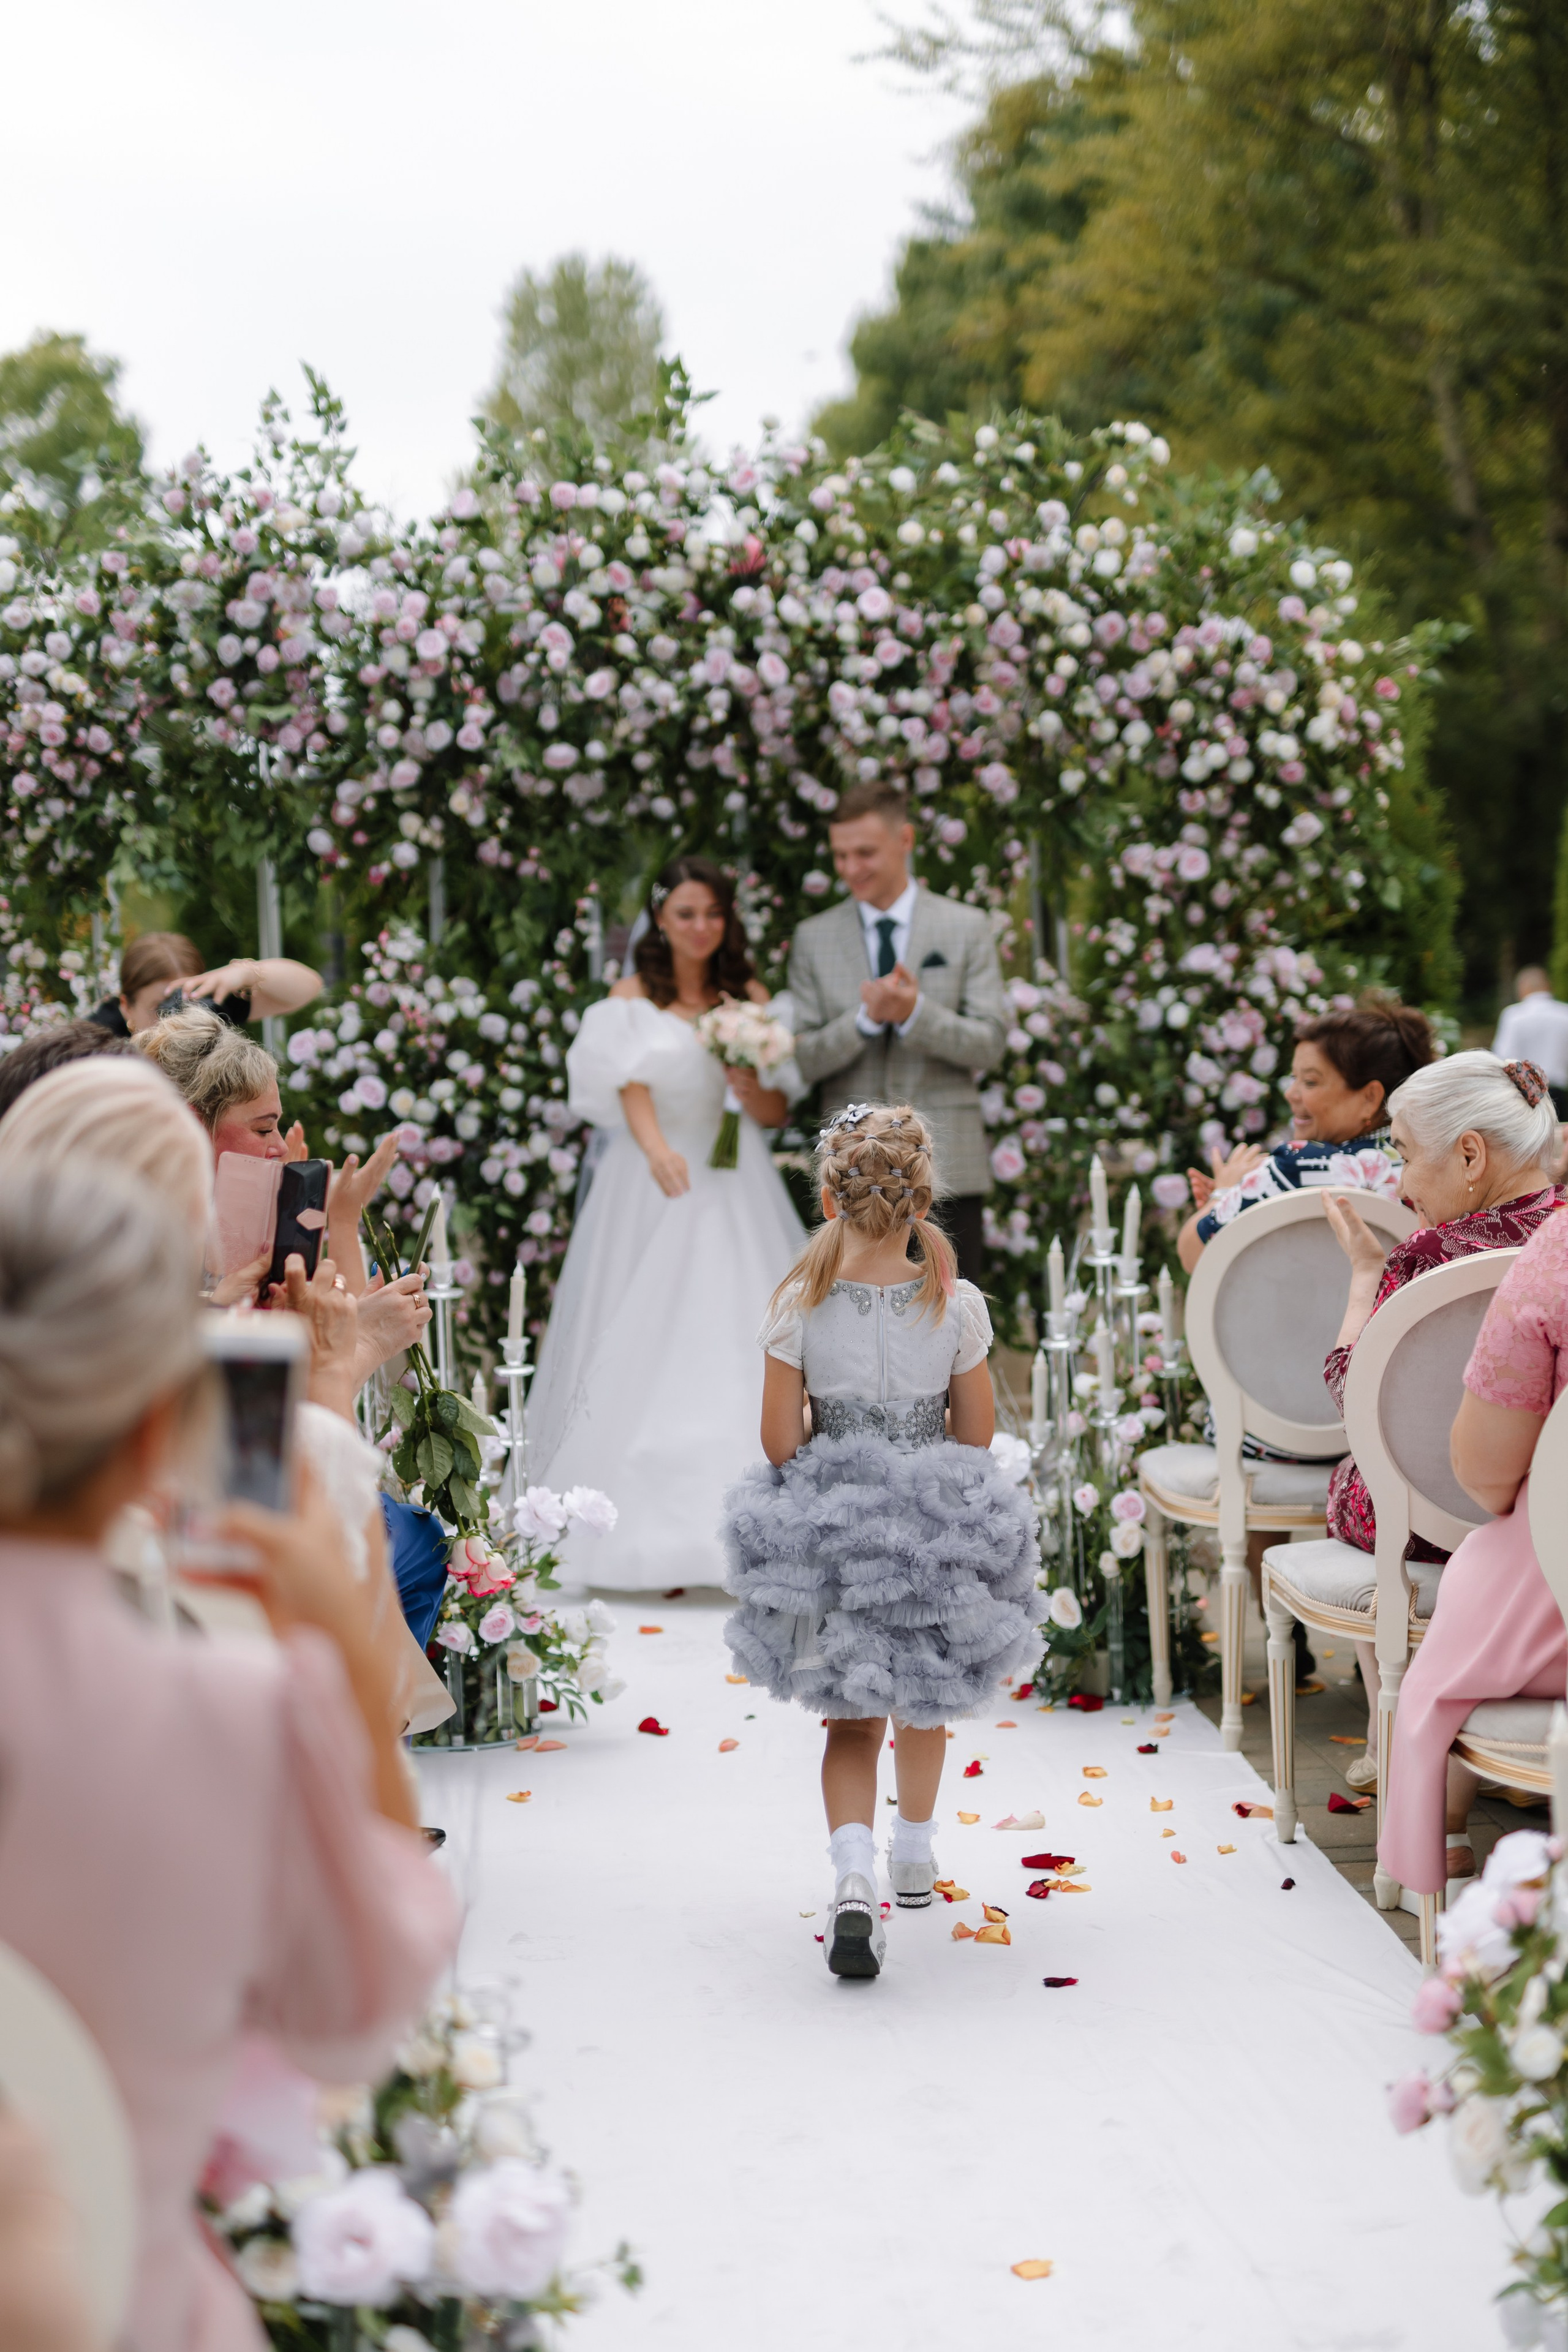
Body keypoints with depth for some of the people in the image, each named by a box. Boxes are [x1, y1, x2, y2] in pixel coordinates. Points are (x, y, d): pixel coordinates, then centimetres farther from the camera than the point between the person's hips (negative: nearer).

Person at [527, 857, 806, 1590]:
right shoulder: (633, 997, 5)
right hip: (653, 1187, -2)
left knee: (737, 1348, -5)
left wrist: (752, 1090, -11)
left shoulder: (751, 999, 12)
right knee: (643, 1348, -5)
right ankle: (642, 1539, -3)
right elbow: (632, 1088, -11)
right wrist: (658, 1150, -30)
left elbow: (778, 1113, 11)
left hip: (737, 1194, 2)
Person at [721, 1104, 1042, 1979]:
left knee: (851, 1720, 7)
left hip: (832, 1530, -1)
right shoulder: (956, 1308, -11)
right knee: (923, 1700, 23)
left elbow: (781, 1443, -9)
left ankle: (855, 1874, -16)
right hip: (933, 1529, 1)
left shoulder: (800, 1308, -12)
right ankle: (915, 1858, 41)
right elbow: (978, 1433, -3)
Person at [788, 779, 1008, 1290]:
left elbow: (990, 1043, -1)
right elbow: (803, 1060, 2)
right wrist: (866, 1019, -16)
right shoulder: (814, 938, 8)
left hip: (946, 1166, -1)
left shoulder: (966, 928, 5)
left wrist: (916, 1013, -19)